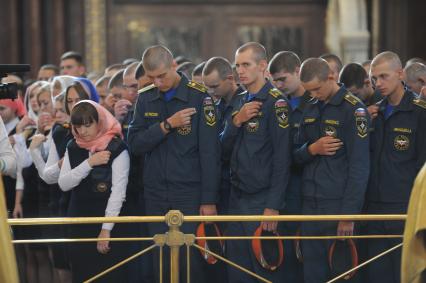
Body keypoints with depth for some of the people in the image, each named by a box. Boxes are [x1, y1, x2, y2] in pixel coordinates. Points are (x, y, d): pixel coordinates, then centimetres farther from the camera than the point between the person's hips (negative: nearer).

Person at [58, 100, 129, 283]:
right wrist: (89, 163, -17)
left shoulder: (117, 149, -10)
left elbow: (118, 192, -15)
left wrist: (107, 229, -19)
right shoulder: (73, 148, 6)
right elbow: (63, 184, -5)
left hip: (107, 218, -5)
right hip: (78, 220, 5)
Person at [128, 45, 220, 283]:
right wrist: (167, 125, -14)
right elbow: (135, 144, -1)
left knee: (190, 259, -6)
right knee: (161, 261, 7)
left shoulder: (199, 97, -7)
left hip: (190, 194, -4)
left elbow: (209, 152, -9)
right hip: (156, 195, 4)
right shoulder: (146, 99, 7)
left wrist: (209, 200, -11)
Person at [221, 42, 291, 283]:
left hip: (262, 201, -7)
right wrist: (236, 121, -7)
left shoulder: (276, 102, -9)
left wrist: (273, 206, -18)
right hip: (237, 199, 7)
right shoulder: (241, 102, 15)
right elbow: (225, 150, 11)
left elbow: (282, 159, -14)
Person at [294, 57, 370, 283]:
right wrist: (311, 149, -8)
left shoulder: (354, 110, -9)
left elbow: (359, 167, -13)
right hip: (310, 204, 6)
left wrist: (349, 214, -16)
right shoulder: (310, 108, 12)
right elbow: (297, 156, 15)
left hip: (338, 204, -6)